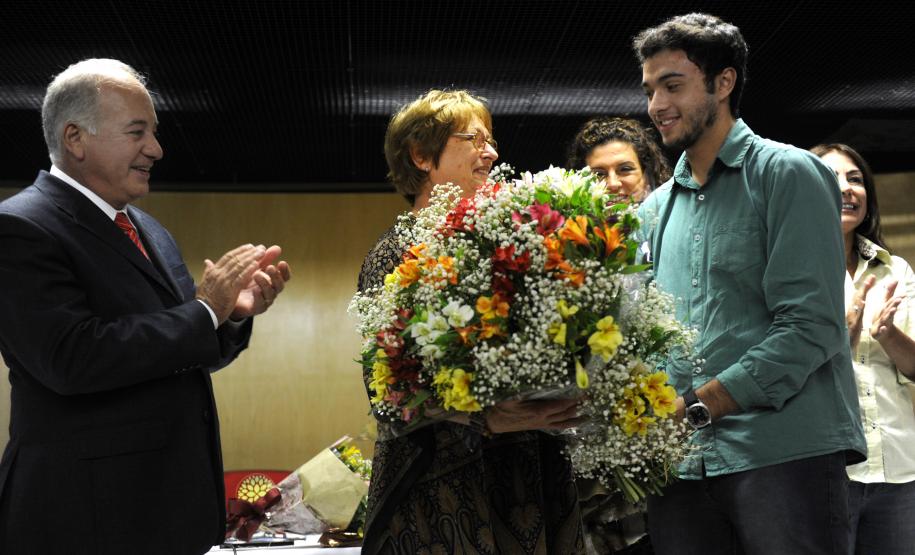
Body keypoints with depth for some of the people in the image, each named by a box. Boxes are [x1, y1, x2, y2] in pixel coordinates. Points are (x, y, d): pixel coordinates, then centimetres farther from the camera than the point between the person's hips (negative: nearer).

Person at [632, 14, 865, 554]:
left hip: (784, 453, -5)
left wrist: (695, 406, -16)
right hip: (681, 465, 5)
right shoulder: (655, 210, 17)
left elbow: (810, 325, -11)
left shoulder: (788, 174, 0)